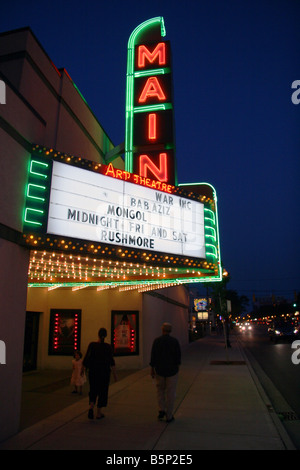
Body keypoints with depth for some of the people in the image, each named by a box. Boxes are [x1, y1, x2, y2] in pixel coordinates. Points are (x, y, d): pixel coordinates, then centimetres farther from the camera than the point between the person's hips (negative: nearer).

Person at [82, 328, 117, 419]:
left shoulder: (92, 345, -8)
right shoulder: (108, 347, -10)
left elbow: (87, 358, -8)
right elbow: (111, 361, -11)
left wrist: (83, 369, 6)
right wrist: (115, 374, -4)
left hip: (93, 371, 1)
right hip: (104, 372, -1)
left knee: (93, 390, 17)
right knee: (102, 391, 14)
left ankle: (91, 407, -6)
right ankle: (99, 413, 17)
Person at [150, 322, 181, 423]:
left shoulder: (156, 340, -8)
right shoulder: (175, 341, -9)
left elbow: (153, 355, -7)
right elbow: (178, 355, -2)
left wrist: (152, 369, 2)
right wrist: (177, 365, 14)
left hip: (159, 369, 1)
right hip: (172, 370, -1)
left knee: (160, 389, 21)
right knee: (170, 393, 8)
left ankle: (161, 410, 11)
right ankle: (169, 416, 14)